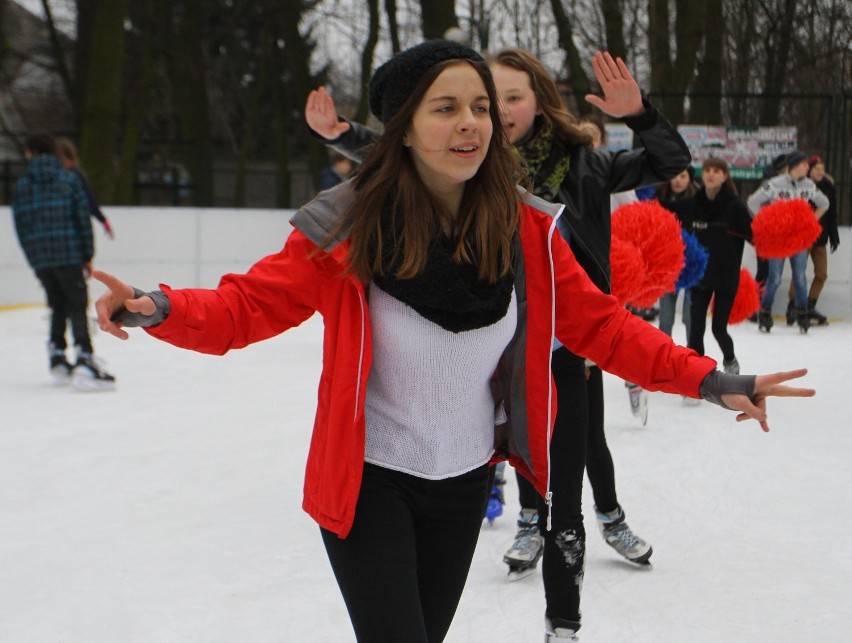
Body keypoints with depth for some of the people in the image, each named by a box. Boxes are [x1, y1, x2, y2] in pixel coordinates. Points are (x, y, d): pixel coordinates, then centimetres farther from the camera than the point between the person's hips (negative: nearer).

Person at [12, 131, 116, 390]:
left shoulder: (22, 186, 6)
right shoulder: (69, 180, 2)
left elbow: (21, 226, 6)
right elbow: (83, 218, -1)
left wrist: (34, 258, 15)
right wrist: (87, 256, 5)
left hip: (40, 259, 3)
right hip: (69, 255, -2)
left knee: (57, 306, 18)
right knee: (77, 306, -2)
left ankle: (58, 359, 19)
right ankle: (84, 361, -17)